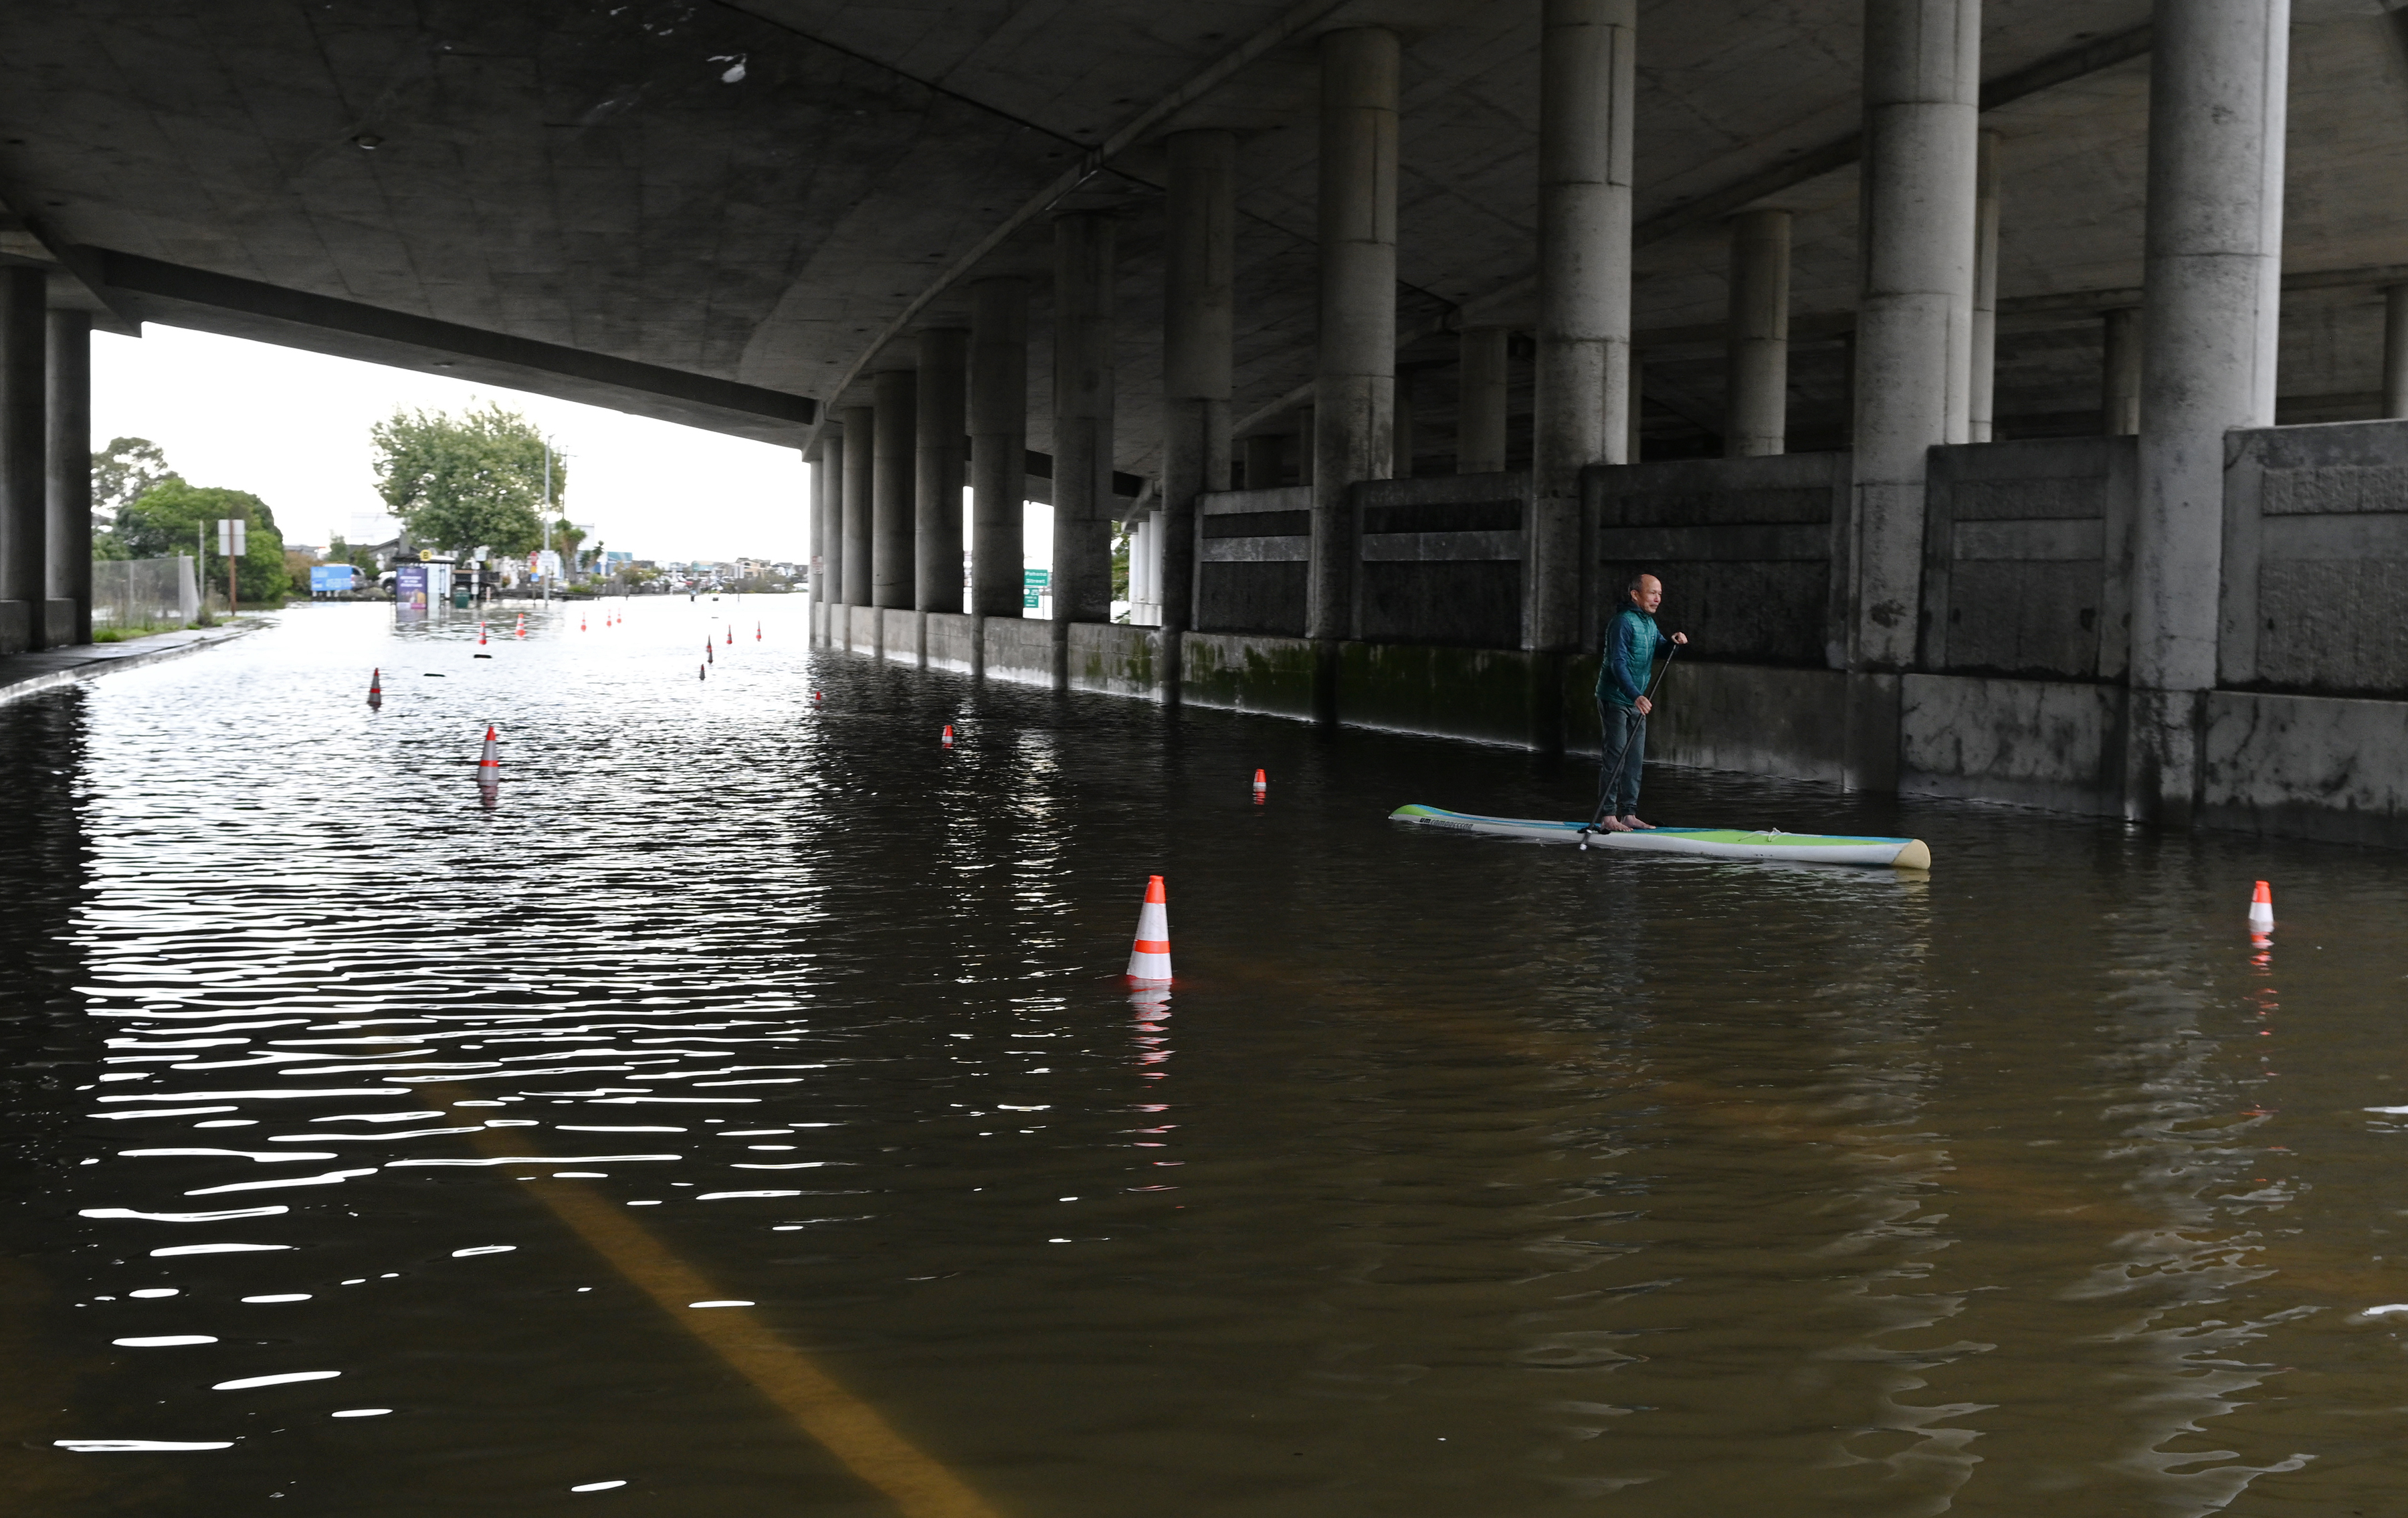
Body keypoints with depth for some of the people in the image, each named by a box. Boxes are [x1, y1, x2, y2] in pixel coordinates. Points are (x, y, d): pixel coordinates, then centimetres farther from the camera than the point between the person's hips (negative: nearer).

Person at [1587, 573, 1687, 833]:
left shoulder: (1649, 623, 12)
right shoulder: (1623, 622, -16)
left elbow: (1661, 652, 23)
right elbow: (1618, 664, -23)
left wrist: (1673, 642, 0)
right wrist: (1636, 696, -34)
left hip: (1637, 700, 9)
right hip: (1615, 699, -9)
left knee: (1635, 758, 9)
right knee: (1616, 757, -10)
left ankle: (1628, 814, 14)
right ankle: (1607, 816, -8)